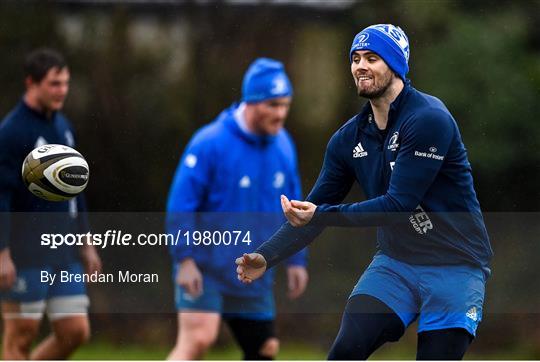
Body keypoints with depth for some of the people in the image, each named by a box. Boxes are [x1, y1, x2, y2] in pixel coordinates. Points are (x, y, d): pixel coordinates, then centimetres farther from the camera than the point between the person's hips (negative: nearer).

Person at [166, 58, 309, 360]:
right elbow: (180, 206, -14)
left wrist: (297, 260, 12)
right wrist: (185, 259, -19)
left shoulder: (283, 145, 5)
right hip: (205, 267, -6)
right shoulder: (211, 143, -14)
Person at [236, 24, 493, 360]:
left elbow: (399, 205, -24)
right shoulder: (349, 138, 5)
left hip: (455, 267, -5)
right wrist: (266, 257, -7)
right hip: (395, 262, 5)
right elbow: (312, 211, 8)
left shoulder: (429, 120, -17)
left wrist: (320, 214, -27)